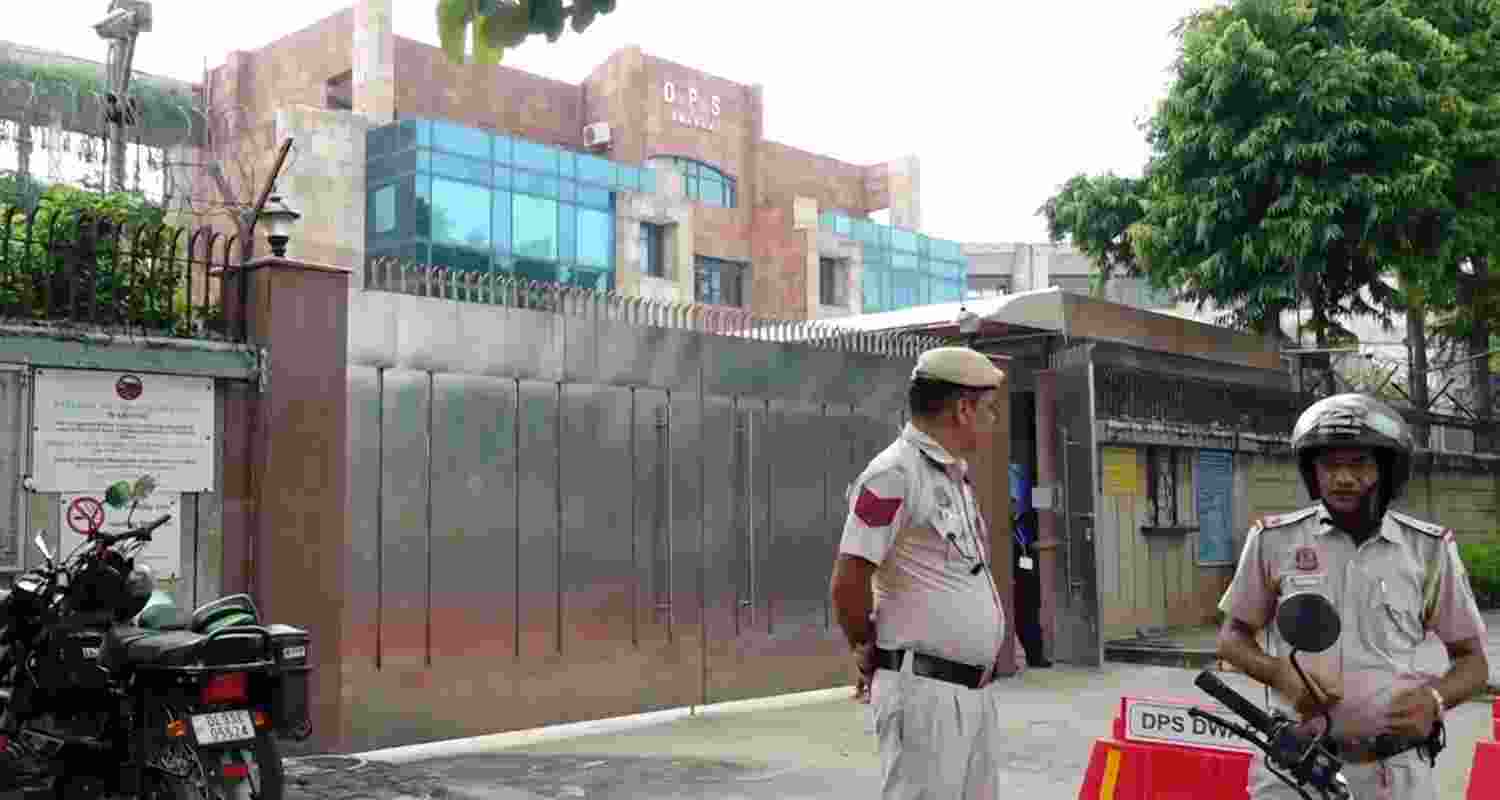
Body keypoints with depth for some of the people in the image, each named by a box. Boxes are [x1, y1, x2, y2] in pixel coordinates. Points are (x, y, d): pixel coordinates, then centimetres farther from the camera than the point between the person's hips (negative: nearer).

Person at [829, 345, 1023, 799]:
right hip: (924, 690, -9)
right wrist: (868, 652, -1)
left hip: (976, 689, 9)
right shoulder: (894, 474, -15)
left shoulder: (957, 475, 15)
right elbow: (847, 585, -16)